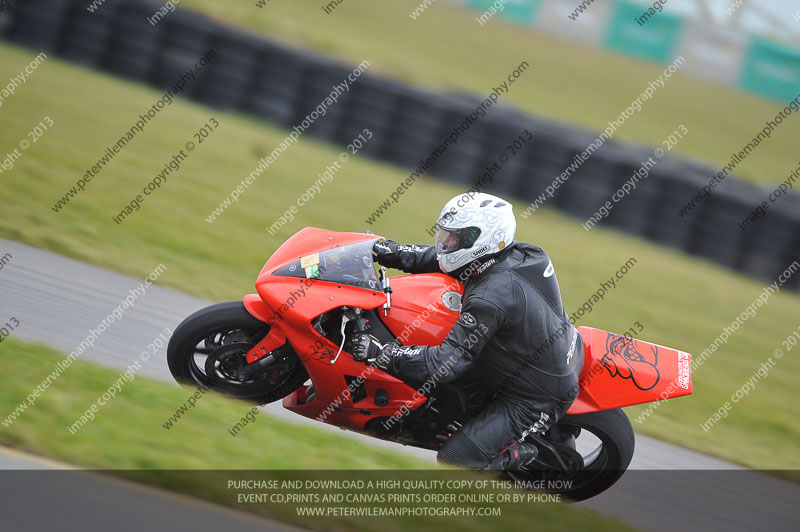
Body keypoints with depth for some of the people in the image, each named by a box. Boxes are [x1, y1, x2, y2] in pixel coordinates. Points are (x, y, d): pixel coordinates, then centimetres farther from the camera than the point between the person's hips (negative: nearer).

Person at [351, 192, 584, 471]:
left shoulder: (490, 298, -32)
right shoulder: (518, 255, -6)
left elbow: (447, 363, -30)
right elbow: (443, 257, 13)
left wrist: (380, 353, -26)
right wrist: (398, 254, 7)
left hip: (537, 400, -9)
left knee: (453, 459, -5)